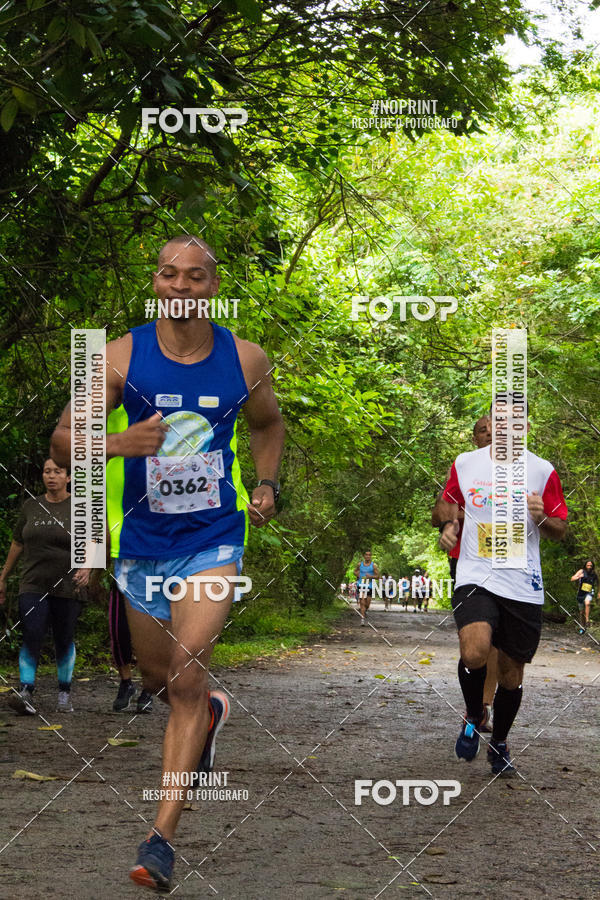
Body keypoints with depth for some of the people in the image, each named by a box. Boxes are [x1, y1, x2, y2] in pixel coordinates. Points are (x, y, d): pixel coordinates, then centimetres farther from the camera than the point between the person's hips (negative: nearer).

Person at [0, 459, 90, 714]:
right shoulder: (31, 506, 9)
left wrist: (86, 568, -26)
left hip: (67, 588, -1)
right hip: (33, 586, 1)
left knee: (64, 641, 5)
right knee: (31, 637, -13)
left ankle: (64, 694, 20)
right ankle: (25, 693, -22)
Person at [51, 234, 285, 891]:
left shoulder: (245, 360, -2)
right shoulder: (123, 357, -7)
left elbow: (267, 424, 19)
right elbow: (62, 439, -5)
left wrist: (266, 485, 3)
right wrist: (120, 443, -24)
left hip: (214, 541, -2)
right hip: (142, 542, 2)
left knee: (186, 676, -16)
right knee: (157, 674, 17)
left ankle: (161, 836, -15)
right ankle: (211, 714, 54)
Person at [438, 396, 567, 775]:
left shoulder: (543, 471, 1)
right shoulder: (465, 464, 4)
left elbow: (561, 530, 8)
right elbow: (449, 501, 22)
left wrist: (543, 518, -14)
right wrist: (448, 524, 0)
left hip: (523, 586, 1)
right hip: (475, 577, -1)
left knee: (512, 674, 7)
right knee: (474, 652, -25)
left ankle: (500, 743, 32)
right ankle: (473, 718, 4)